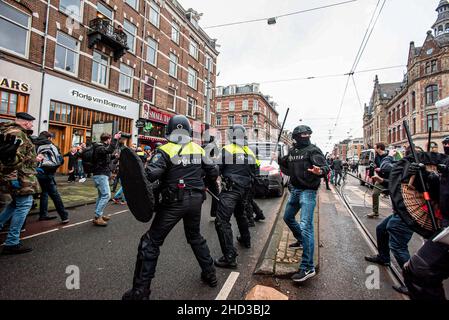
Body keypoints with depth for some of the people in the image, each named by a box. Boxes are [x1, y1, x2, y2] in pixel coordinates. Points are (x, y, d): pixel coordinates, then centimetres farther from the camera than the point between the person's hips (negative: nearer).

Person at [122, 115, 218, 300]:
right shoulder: (199, 149, 6)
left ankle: (140, 290, 12)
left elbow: (150, 174, -22)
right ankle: (210, 274, 36)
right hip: (196, 200, 5)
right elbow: (213, 173, 8)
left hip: (174, 202, -5)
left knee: (151, 242, 7)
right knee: (195, 236, 27)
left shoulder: (166, 150, -8)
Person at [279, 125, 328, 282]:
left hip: (308, 191, -7)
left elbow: (325, 167, -23)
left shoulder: (313, 150, -10)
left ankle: (308, 268, -9)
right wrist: (280, 160, 7)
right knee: (288, 218, 23)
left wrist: (320, 171, -43)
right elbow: (285, 165, 26)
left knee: (306, 226, -15)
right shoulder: (292, 151, 8)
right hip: (294, 190, 8)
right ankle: (301, 241, 48)